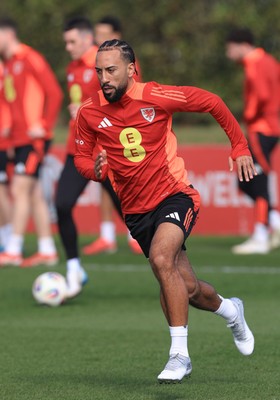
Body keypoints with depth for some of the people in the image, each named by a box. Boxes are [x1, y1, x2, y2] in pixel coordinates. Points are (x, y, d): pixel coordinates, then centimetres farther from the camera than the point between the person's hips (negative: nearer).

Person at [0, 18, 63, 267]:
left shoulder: (30, 59, -11)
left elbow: (54, 92, -14)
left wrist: (43, 125, -17)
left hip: (34, 139, -9)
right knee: (34, 193, 9)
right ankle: (47, 251, 12)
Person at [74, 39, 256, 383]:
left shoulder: (156, 97, -13)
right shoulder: (89, 113, -5)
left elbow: (211, 102, 1)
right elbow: (81, 157, 9)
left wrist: (239, 147, 3)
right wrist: (94, 170, -15)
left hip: (174, 194, -4)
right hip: (136, 209, 4)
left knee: (161, 258, -31)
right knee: (187, 288, 7)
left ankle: (179, 354, -25)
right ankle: (228, 309, 43)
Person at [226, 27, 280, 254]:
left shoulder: (255, 66, -13)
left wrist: (250, 115, -12)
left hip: (261, 131, -10)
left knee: (258, 185, -7)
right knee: (246, 182, 13)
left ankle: (260, 239, -6)